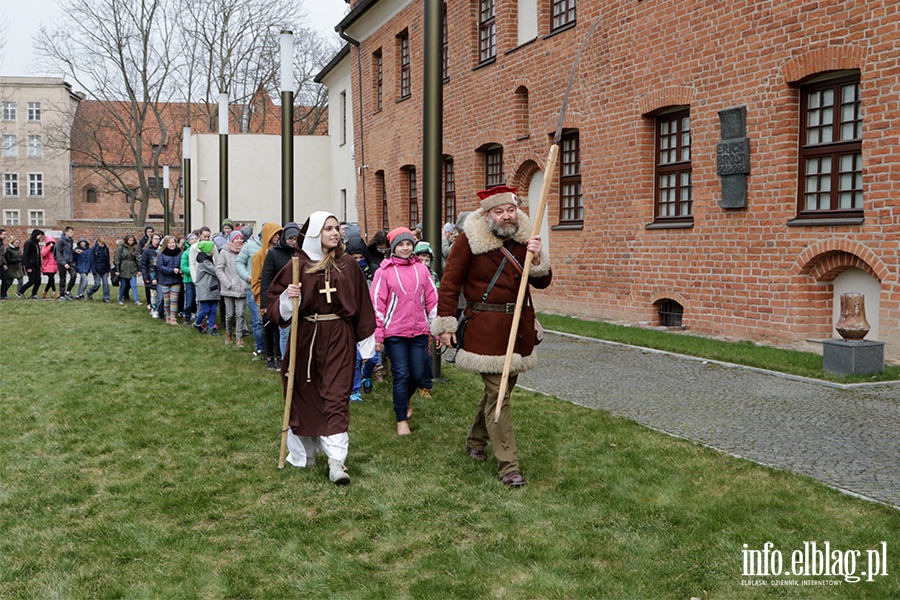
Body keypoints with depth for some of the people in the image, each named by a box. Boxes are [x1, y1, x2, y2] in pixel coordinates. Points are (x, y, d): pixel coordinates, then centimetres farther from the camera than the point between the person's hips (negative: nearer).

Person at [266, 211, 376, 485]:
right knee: (304, 394, 9)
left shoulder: (347, 265, 3)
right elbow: (275, 301, 3)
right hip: (305, 337, 1)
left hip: (339, 338, -1)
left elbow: (361, 304, 6)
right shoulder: (297, 265, 0)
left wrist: (366, 342, 5)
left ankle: (336, 460, -8)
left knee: (336, 396, -6)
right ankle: (304, 453, 27)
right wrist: (288, 298, -19)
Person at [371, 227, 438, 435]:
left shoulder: (421, 269, 6)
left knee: (418, 375, 8)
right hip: (394, 333, -3)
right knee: (401, 375, -1)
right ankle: (402, 420, 12)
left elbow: (432, 299, 9)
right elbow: (377, 303, -4)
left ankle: (404, 401, 39)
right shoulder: (384, 271, -3)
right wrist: (378, 334, -6)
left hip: (419, 331, 3)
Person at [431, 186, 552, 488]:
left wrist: (537, 257, -14)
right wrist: (445, 324, -8)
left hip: (519, 325, 6)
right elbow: (450, 282, -5)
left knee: (500, 387, 17)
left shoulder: (523, 240, 6)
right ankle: (508, 465, -2)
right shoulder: (469, 240, -8)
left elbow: (543, 283, 6)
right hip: (485, 327, -6)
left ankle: (476, 441, 39)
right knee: (497, 393, -7)